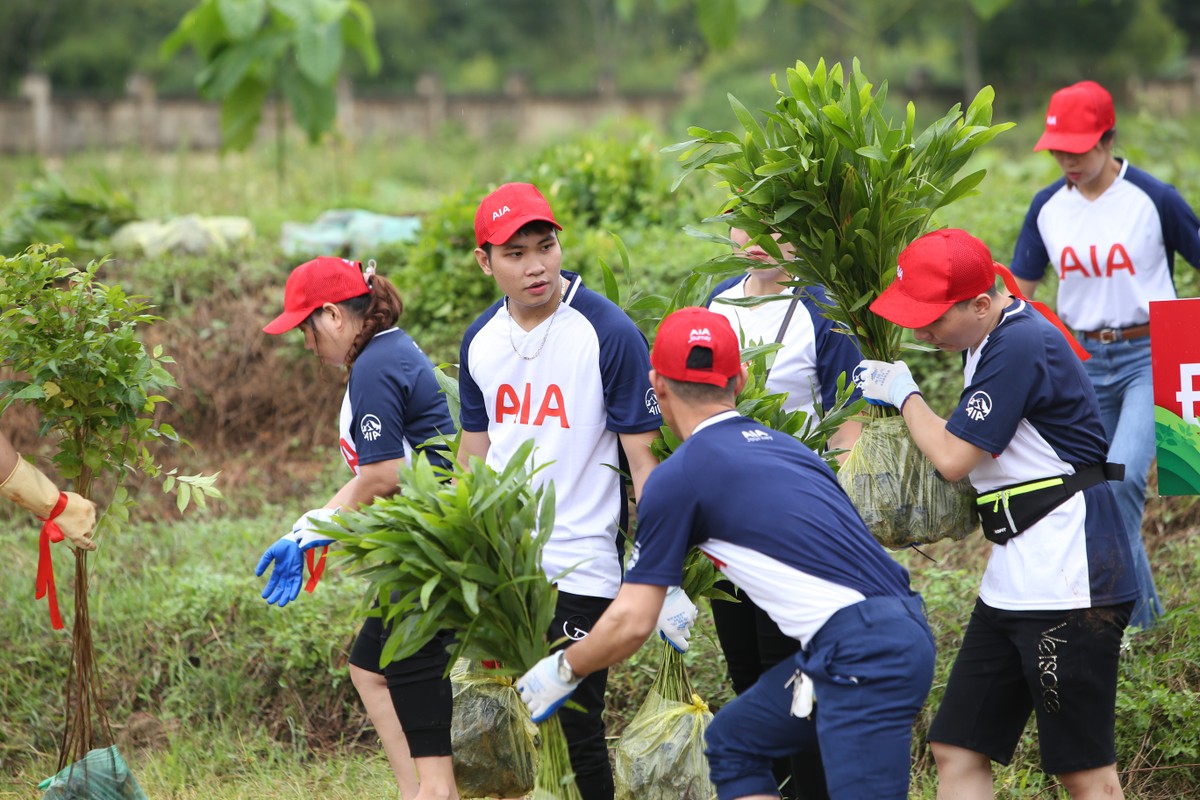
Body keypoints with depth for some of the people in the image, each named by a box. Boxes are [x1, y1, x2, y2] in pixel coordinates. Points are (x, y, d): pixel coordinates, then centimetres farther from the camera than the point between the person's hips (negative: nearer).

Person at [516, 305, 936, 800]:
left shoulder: (677, 478, -4)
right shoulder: (782, 445, 19)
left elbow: (631, 624, -3)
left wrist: (561, 671, 16)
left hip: (867, 656, -9)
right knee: (732, 743, 22)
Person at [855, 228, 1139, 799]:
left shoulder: (1022, 345, -19)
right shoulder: (989, 343, 13)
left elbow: (953, 457, -17)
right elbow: (969, 443, 22)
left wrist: (905, 395, 0)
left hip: (1069, 581, -10)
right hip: (1012, 582, 10)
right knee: (957, 751, 7)